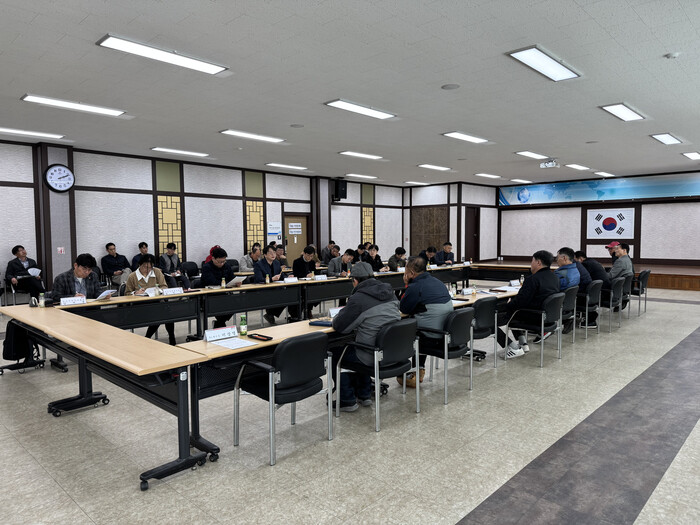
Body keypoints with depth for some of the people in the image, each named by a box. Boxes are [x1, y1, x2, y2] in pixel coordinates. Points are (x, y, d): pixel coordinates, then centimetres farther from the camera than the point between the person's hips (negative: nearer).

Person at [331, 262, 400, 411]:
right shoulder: (389, 292, 4)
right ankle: (364, 395, 34)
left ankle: (348, 400, 19)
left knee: (334, 351, 15)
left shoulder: (358, 299, -19)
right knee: (357, 345, 32)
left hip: (374, 358, -7)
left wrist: (337, 316, 11)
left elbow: (339, 327, -12)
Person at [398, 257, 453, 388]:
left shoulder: (415, 287, -15)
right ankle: (420, 369, 34)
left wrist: (407, 285, 2)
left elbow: (403, 309, -4)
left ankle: (405, 376, 17)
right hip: (447, 332, 8)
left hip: (433, 336, -8)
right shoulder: (438, 282, 12)